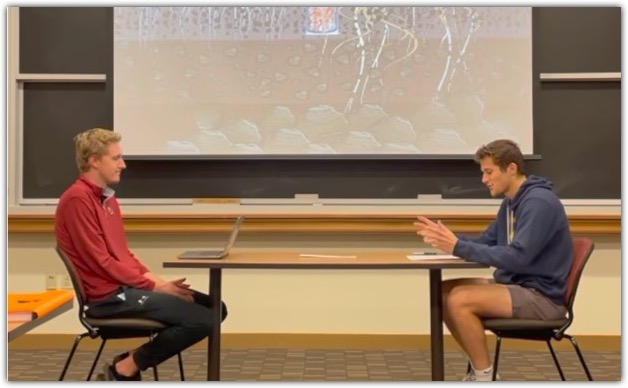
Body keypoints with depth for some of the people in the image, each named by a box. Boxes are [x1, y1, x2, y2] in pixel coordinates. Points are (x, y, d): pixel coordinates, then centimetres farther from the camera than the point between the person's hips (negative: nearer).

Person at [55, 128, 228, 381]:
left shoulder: (107, 197, 15)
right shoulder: (77, 199, -15)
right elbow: (100, 261, -18)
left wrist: (157, 281, 3)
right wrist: (154, 286, -13)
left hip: (129, 285, 10)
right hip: (109, 296, -10)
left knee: (215, 308, 5)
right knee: (202, 320, -18)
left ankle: (130, 360, 7)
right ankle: (124, 369, -3)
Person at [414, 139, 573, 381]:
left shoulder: (539, 202, -19)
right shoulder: (511, 202, 11)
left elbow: (517, 257, -28)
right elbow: (486, 242, 18)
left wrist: (458, 247, -27)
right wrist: (446, 237, 1)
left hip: (542, 296, -9)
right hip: (517, 286, 9)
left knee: (459, 300, -24)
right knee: (443, 293, -1)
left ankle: (484, 377, -7)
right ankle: (480, 368, 8)